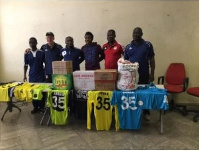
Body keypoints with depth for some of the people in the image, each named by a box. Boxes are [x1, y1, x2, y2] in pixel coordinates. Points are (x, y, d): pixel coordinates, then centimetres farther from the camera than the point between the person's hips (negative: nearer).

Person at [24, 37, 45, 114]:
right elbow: (25, 65, 9)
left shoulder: (42, 53, -3)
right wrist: (24, 75, 5)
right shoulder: (27, 54, 4)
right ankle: (35, 107, 20)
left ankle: (42, 107, 16)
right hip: (32, 76, 2)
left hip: (41, 76, -2)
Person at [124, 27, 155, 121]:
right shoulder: (128, 47, 6)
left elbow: (151, 59, 1)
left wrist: (152, 73, -4)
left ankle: (146, 113, 24)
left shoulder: (148, 45, 1)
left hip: (144, 75, -1)